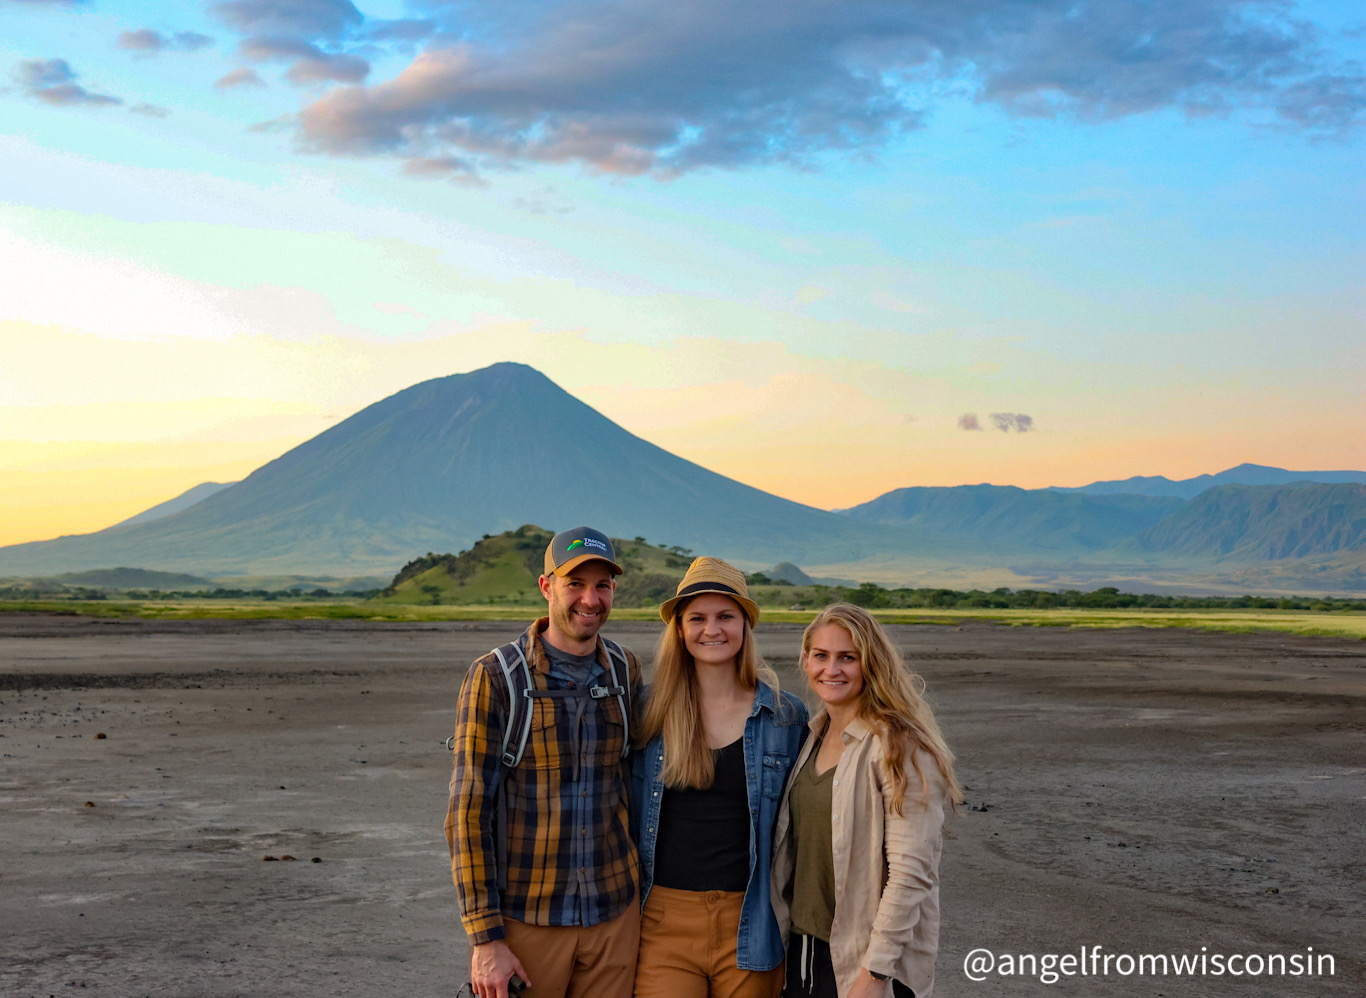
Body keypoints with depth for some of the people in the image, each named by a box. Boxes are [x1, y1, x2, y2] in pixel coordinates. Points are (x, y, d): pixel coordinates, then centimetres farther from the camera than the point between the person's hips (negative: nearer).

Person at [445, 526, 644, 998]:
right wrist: (484, 937, -13)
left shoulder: (625, 670, 5)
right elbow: (468, 810, -10)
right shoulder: (495, 676, -8)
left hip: (614, 914, 4)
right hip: (526, 918, -4)